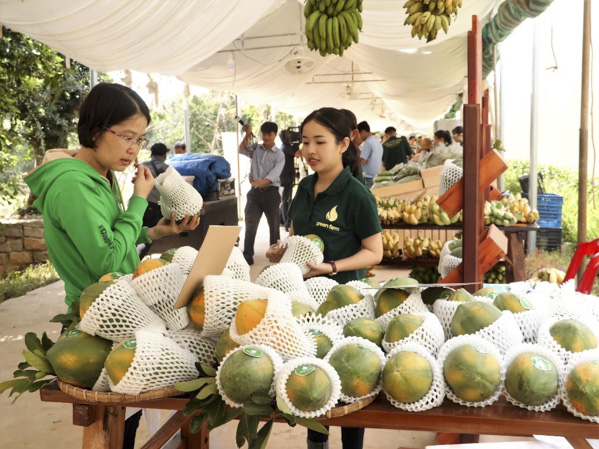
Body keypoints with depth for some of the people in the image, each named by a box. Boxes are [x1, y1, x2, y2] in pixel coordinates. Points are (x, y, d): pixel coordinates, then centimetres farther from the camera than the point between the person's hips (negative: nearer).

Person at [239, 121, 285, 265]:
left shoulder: (279, 155, -4)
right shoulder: (255, 149, 9)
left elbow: (274, 175, -16)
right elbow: (242, 150, 0)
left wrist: (260, 182, -32)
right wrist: (247, 135, -11)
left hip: (270, 192, -2)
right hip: (255, 192, 2)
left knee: (274, 224, 9)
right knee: (250, 224, -1)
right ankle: (247, 254, 2)